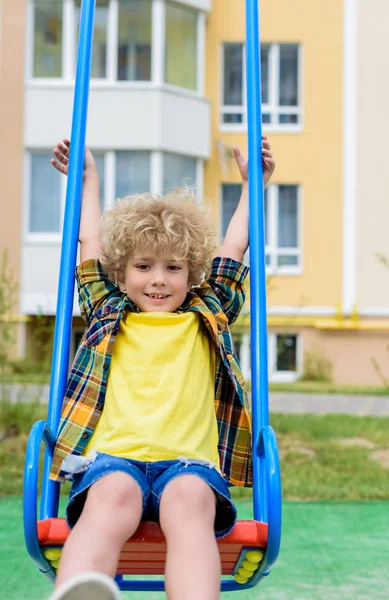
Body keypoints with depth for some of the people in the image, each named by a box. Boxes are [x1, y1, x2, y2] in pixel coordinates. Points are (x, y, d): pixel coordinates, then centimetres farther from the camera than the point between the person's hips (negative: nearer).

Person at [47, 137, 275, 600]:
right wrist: (88, 179, 49)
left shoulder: (206, 318, 28)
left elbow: (234, 249, 36)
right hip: (113, 457, 0)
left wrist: (251, 182, 44)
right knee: (112, 499, -36)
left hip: (188, 460, 1)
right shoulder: (109, 314, 28)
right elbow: (91, 242, 38)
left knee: (190, 503, -35)